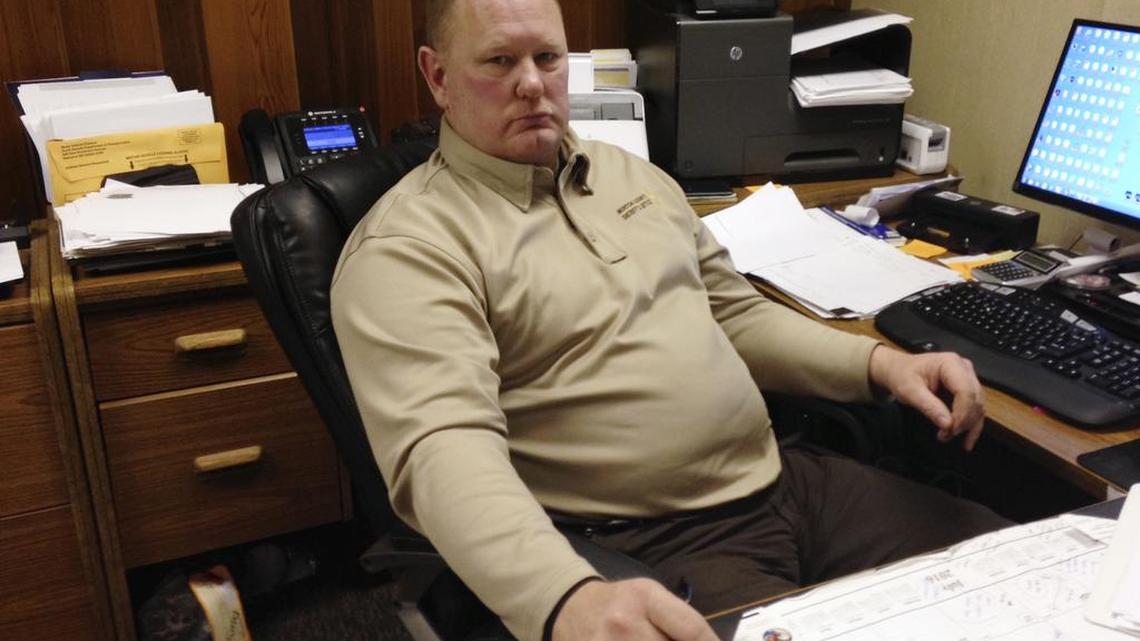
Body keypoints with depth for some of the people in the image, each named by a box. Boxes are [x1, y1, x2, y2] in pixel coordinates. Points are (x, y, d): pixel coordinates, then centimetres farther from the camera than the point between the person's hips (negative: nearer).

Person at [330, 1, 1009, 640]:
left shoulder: (631, 174, 13)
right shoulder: (408, 248, -11)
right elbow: (443, 447, -25)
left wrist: (879, 363, 5)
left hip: (785, 478, 7)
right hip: (647, 549, -7)